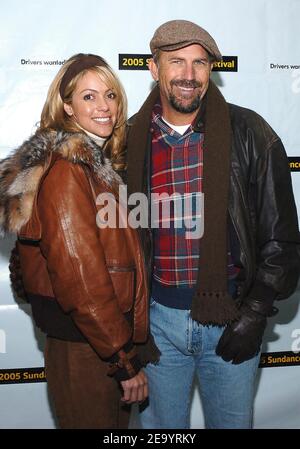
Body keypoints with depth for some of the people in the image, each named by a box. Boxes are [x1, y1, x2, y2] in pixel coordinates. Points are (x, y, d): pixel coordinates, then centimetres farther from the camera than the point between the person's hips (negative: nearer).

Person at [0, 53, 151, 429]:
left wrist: (126, 343, 10)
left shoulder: (98, 163, 10)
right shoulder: (66, 170, -18)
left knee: (115, 421, 23)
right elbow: (80, 278, -23)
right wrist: (125, 360, -17)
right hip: (83, 351, -9)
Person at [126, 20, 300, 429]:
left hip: (232, 314, -1)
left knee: (233, 421, 18)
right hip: (158, 315, 2)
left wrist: (255, 314, -9)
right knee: (160, 425, 18)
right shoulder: (133, 139, 0)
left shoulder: (249, 134, -7)